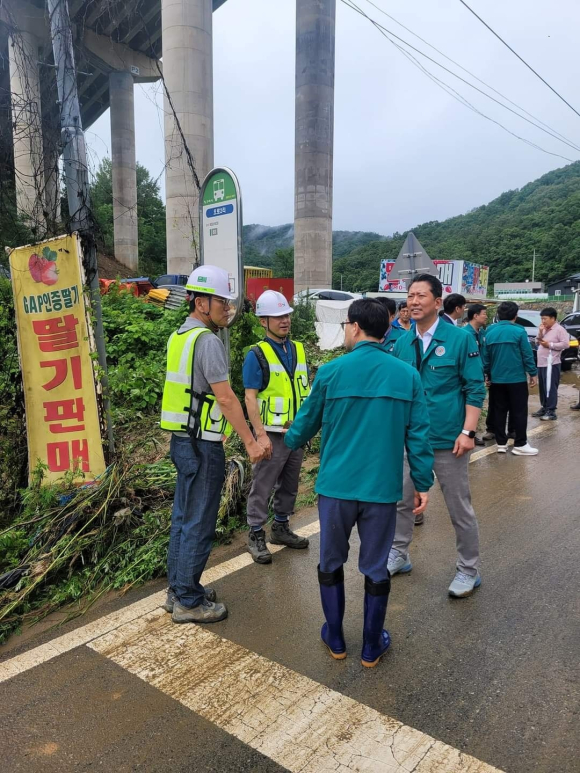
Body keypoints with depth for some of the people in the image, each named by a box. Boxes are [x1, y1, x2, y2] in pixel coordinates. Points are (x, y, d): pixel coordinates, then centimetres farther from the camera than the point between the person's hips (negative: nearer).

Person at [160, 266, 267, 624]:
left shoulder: (179, 336, 12)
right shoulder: (207, 340, -17)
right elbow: (225, 397, -21)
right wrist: (250, 442, -17)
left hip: (183, 439, 10)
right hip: (202, 446, -10)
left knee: (183, 517, 18)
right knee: (199, 524, 2)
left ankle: (178, 589, 31)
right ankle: (189, 602, 15)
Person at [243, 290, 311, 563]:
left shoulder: (298, 350, 9)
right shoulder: (257, 354, -10)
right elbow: (250, 398, -13)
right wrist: (260, 434, -19)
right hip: (273, 434, -6)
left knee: (289, 485, 17)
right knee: (263, 487, 2)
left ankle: (281, 528, 33)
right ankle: (256, 535, 16)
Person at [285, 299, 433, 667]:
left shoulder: (331, 372, -7)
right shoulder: (408, 375, -3)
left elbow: (307, 422, 6)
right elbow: (418, 436, -2)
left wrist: (288, 442, 27)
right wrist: (423, 483, 8)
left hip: (336, 486, -1)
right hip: (382, 489, 1)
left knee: (331, 563, 18)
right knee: (376, 568, 15)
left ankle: (335, 639, 33)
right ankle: (372, 647, 30)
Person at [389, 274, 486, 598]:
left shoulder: (460, 338, -9)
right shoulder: (403, 343, 4)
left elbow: (475, 388, -9)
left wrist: (467, 432, -16)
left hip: (447, 438, -4)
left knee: (460, 509, 8)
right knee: (403, 501, 16)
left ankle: (469, 571, 26)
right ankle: (399, 555, 36)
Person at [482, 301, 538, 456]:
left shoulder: (490, 332, 3)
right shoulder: (519, 331, -11)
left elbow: (486, 356, 7)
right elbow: (527, 355, -9)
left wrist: (488, 375, 18)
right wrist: (533, 373, 0)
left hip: (496, 379, 4)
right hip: (516, 379, -4)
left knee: (499, 411, 10)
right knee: (519, 412, 3)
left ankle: (501, 443, 13)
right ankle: (520, 445, 6)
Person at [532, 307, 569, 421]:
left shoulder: (559, 329, -9)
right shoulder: (545, 329, 16)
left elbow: (566, 344, -16)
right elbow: (538, 343, 18)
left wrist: (550, 345, -15)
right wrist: (540, 333, 3)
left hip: (551, 364, -9)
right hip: (541, 363, 9)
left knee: (550, 388, -8)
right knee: (543, 387, 14)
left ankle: (551, 412, -6)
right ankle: (544, 408, 25)